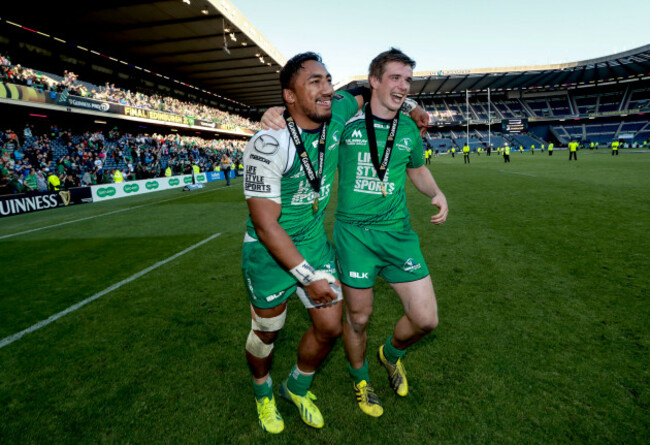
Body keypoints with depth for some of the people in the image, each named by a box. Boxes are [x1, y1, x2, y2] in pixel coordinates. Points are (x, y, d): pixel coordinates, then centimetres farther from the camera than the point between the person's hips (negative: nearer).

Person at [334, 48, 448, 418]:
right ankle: (360, 379, 40)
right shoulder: (346, 119, -4)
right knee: (358, 318, 9)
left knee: (426, 320, 2)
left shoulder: (409, 130, 9)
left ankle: (392, 353, 38)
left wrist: (437, 193, 6)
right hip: (354, 232, -3)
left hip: (398, 232, 4)